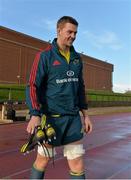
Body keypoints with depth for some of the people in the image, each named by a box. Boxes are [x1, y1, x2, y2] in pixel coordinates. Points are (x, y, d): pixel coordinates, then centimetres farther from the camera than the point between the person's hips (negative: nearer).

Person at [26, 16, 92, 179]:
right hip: (51, 117, -4)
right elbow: (32, 86, -12)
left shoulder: (77, 58, 10)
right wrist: (35, 115, -24)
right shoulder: (44, 56, -7)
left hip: (73, 118, 5)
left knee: (77, 162, 5)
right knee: (43, 160, 13)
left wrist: (85, 114, 13)